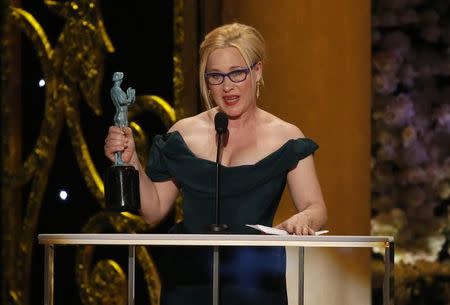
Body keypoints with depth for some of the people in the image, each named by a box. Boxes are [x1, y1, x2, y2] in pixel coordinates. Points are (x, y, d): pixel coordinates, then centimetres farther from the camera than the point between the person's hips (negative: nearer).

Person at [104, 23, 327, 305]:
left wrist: (302, 220, -25)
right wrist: (131, 161, -5)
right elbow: (154, 210, 9)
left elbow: (316, 208, -3)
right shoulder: (184, 134, 7)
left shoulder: (284, 139, 2)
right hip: (189, 281, 1)